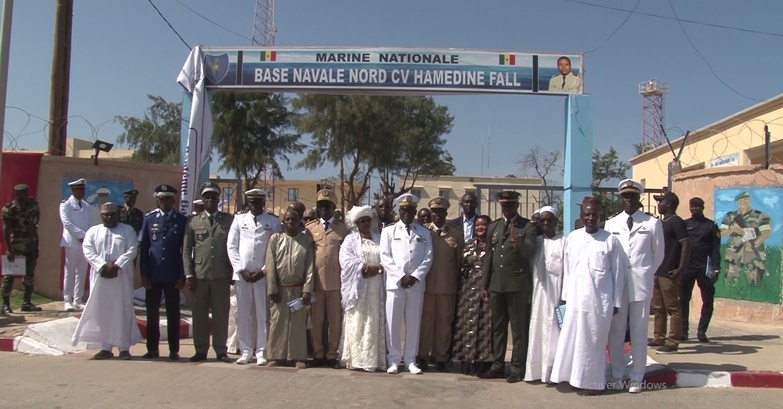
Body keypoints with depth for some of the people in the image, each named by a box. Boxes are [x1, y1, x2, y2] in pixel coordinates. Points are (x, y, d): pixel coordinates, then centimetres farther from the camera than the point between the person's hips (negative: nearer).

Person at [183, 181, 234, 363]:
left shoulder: (229, 220, 6)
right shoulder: (194, 222, 9)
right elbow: (186, 250, 8)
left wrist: (234, 273, 1)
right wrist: (189, 274, -1)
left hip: (221, 276, -1)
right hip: (199, 275, 1)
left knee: (221, 314, 3)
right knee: (199, 314, 5)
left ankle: (221, 351, 12)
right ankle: (201, 350, 15)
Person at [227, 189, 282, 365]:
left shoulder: (274, 222, 3)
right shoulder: (239, 219, 9)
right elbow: (232, 247, 6)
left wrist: (263, 271, -8)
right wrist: (241, 270, -3)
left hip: (263, 275, -2)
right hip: (241, 274, 2)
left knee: (262, 314, 0)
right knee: (243, 314, 5)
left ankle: (261, 352, 5)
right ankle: (246, 351, 13)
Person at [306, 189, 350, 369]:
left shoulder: (343, 229, 7)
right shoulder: (310, 228, 10)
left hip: (336, 283, -1)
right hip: (315, 282, 1)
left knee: (335, 321, 4)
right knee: (316, 321, 5)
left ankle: (332, 355, 14)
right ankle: (318, 354, 16)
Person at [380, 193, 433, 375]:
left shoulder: (424, 233, 11)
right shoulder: (389, 231, 7)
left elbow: (428, 258, 4)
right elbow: (385, 257, -1)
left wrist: (414, 276, -10)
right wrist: (401, 277, -10)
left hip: (417, 283, 1)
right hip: (395, 282, -1)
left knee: (413, 322, 5)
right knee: (393, 322, 0)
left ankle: (410, 360, 13)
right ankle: (394, 359, 9)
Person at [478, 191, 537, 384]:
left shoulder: (528, 227, -2)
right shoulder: (493, 227, 13)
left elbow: (530, 253, -15)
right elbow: (489, 257, 13)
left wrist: (518, 244, -35)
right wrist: (484, 285, 10)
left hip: (518, 285, -5)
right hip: (496, 285, 5)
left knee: (518, 329, 0)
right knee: (498, 328, 12)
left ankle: (518, 369, 6)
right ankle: (497, 366, 20)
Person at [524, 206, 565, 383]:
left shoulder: (563, 242, -2)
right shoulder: (536, 241, 12)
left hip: (555, 293, -4)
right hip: (538, 292, 4)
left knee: (553, 332, -2)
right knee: (537, 331, 5)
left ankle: (551, 372, 4)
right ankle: (535, 370, 11)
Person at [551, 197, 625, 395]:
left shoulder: (611, 240, -3)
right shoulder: (572, 238, 5)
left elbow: (618, 273, 0)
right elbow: (567, 270, 10)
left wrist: (616, 302, 0)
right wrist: (565, 296, 8)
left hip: (600, 300, -3)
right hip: (575, 299, 3)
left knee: (594, 341, 5)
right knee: (571, 338, 6)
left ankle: (594, 381, 17)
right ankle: (575, 377, 19)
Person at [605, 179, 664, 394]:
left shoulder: (653, 224, 2)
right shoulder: (611, 224, 8)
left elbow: (658, 254, 10)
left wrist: (646, 274, 12)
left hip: (641, 284, -2)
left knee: (639, 333, 4)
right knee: (616, 333, 6)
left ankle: (636, 378, 13)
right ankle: (617, 376, 16)